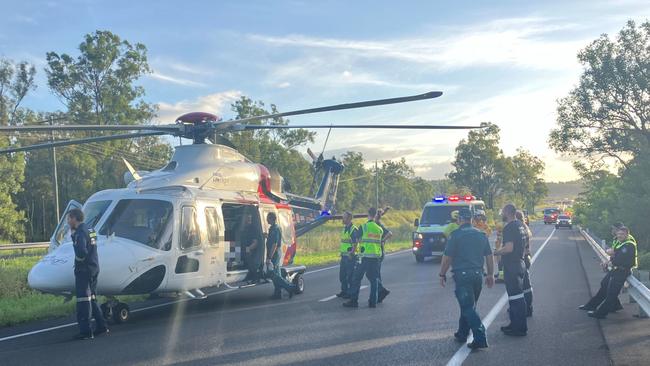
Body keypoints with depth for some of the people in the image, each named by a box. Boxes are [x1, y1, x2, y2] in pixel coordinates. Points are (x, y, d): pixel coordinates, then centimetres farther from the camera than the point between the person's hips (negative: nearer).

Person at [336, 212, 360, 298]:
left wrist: (351, 253, -21)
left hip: (350, 256, -9)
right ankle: (344, 291, 25)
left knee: (350, 275, -3)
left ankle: (351, 293, 4)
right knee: (342, 275, 14)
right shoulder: (344, 228, 15)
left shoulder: (354, 229, -14)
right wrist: (341, 252, 17)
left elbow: (355, 244, -18)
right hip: (343, 255, 9)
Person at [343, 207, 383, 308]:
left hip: (365, 256, -4)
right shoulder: (379, 229, 6)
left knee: (357, 278, 4)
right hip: (376, 256, 4)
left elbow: (358, 240, -2)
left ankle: (353, 301, 1)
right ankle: (373, 302, 7)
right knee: (374, 279, 9)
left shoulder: (363, 227, -6)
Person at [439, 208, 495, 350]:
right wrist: (491, 274, 18)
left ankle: (481, 338, -15)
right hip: (478, 274, 6)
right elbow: (489, 256, 10)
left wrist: (442, 274, 2)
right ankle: (462, 334, 29)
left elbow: (447, 257, -9)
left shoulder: (456, 235, -8)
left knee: (468, 308, -5)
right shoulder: (482, 235, 8)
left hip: (462, 274, -6)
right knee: (467, 306, 20)